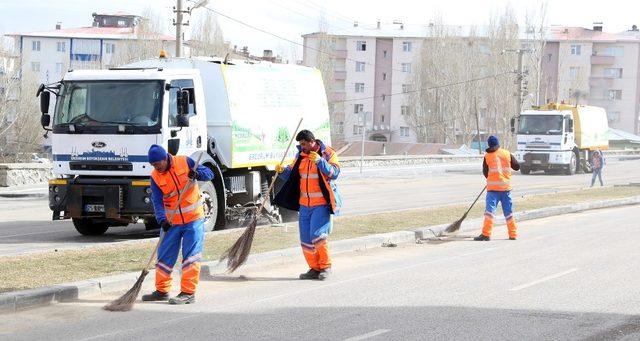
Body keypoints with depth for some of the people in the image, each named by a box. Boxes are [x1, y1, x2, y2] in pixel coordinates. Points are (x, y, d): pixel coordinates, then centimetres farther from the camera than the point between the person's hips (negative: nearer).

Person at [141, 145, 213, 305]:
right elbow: (157, 201, -10)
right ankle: (162, 291, 22)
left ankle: (188, 293, -2)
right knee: (164, 256, 9)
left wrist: (197, 174, -26)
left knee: (191, 256, -4)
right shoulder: (155, 176, -3)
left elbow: (209, 174, -4)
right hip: (171, 222, 3)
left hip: (193, 219, -3)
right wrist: (162, 219, -26)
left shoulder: (185, 162, -8)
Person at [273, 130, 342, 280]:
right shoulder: (301, 156, 13)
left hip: (321, 204, -6)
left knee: (317, 235, -17)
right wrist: (282, 171, -3)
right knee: (306, 239, 6)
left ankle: (325, 266, -1)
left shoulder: (328, 154, -3)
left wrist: (320, 161, -27)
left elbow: (334, 173, -15)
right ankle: (314, 268, 17)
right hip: (304, 204, 6)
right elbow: (291, 174, 18)